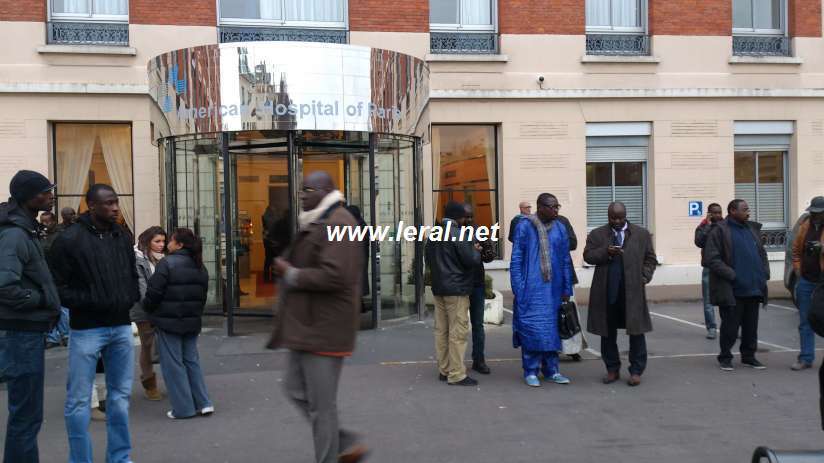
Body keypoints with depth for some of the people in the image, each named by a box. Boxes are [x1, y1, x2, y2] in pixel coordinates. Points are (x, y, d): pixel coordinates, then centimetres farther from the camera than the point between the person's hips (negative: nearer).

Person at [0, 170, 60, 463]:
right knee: (26, 415, -2)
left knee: (24, 412, 19)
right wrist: (42, 300, -16)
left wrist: (51, 311, 10)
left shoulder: (25, 230, 12)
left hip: (29, 331, 10)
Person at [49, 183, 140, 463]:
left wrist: (131, 298, 2)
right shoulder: (70, 240, -9)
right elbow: (58, 287, -10)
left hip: (121, 326, 6)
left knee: (120, 395, 12)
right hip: (86, 329, -6)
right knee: (79, 400, 0)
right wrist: (92, 302, -19)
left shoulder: (123, 236, 10)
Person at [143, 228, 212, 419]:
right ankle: (203, 403, 12)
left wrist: (147, 307, 4)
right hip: (192, 322, 7)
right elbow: (202, 295, 13)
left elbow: (154, 293, -15)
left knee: (173, 364, 2)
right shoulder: (200, 267, 9)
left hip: (169, 322, -7)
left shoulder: (167, 263, -15)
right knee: (191, 360, 16)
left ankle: (183, 408, 5)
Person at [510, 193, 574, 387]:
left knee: (552, 328, 9)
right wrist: (519, 289, -9)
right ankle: (531, 372, 9)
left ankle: (551, 370, 20)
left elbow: (566, 261, 10)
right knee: (532, 328, -2)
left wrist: (567, 289, 7)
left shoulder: (560, 229, 6)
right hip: (531, 290, -4)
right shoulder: (524, 227, -5)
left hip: (553, 289, 4)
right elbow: (516, 260, -4)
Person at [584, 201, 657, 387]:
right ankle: (612, 370, 18)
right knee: (607, 332, 7)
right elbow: (588, 256, 1)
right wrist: (605, 252, -16)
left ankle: (636, 371, 10)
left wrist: (645, 276, -4)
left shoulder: (642, 234, 8)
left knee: (636, 330, 0)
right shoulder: (597, 234, 8)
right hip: (606, 291, 1)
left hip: (633, 291, -1)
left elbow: (650, 259, 11)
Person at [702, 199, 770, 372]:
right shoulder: (720, 231, -8)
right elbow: (711, 259, -13)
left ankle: (748, 356, 24)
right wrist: (731, 275, -16)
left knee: (751, 325, 11)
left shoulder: (752, 229, 13)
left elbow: (762, 253, 22)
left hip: (753, 288, 6)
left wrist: (764, 273, 7)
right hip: (732, 291, -6)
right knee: (730, 325, 1)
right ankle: (725, 357, 15)